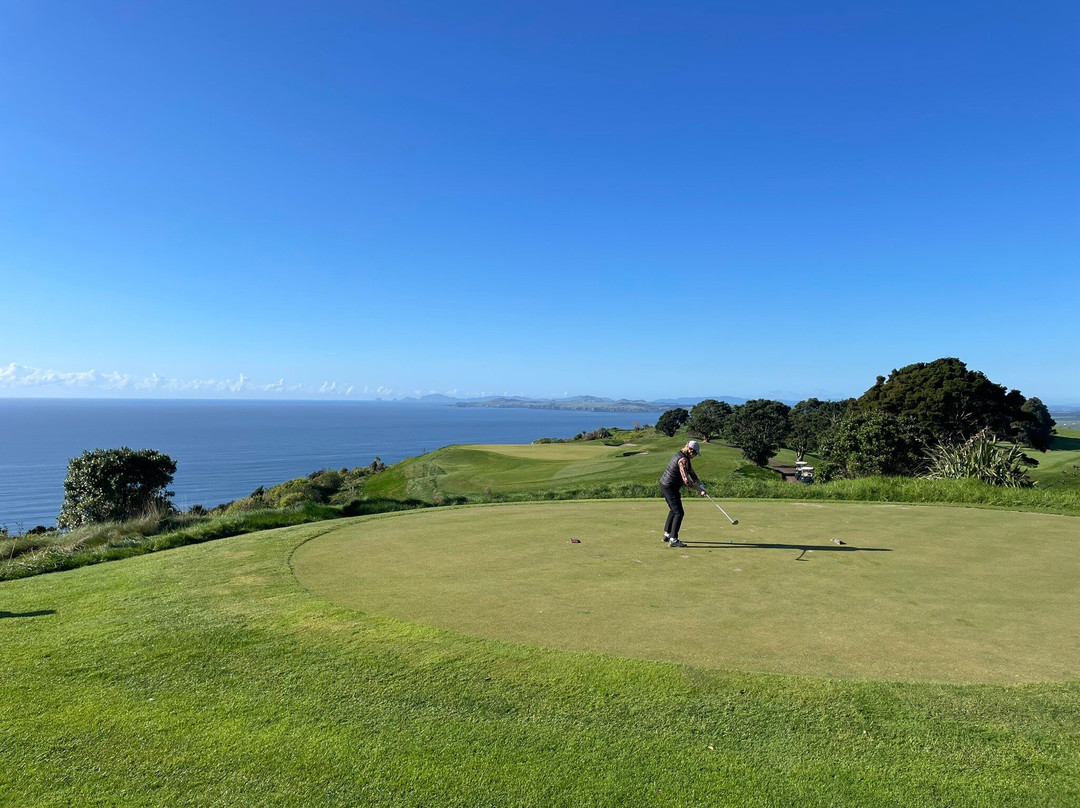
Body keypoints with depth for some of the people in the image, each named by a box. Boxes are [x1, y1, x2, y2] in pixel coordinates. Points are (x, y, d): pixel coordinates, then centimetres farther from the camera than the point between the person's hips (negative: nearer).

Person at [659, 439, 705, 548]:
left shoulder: (681, 455, 8)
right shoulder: (683, 460, -23)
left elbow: (691, 471, 12)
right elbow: (686, 480, -26)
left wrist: (700, 485, 3)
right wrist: (699, 489, -14)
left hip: (665, 485, 11)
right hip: (670, 487, -11)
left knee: (673, 510, 23)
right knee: (679, 513, -8)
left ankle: (667, 535, 33)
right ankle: (673, 540, -8)